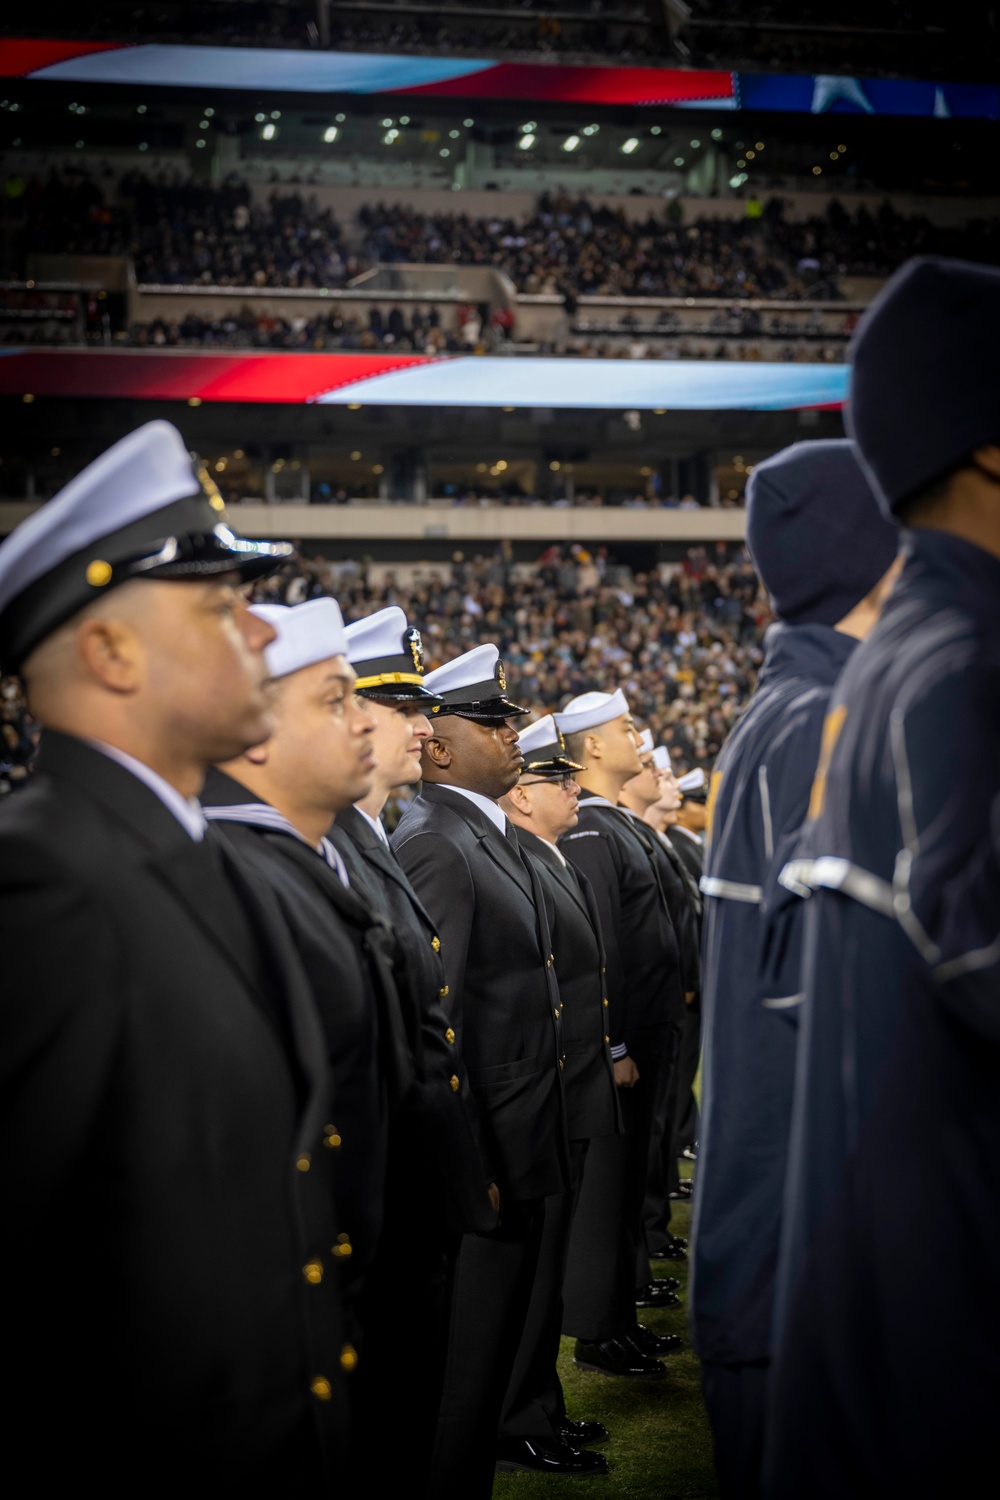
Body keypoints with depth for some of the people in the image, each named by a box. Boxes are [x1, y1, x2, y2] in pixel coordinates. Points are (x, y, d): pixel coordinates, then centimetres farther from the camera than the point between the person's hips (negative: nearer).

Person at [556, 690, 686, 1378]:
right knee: (606, 1180, -1)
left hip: (644, 1033, 10)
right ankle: (597, 1332, 8)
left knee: (629, 1177, 16)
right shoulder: (588, 831, -17)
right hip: (619, 1041, -10)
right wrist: (614, 1048, -20)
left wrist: (648, 1037, 16)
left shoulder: (620, 824, 14)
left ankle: (621, 1314, 26)